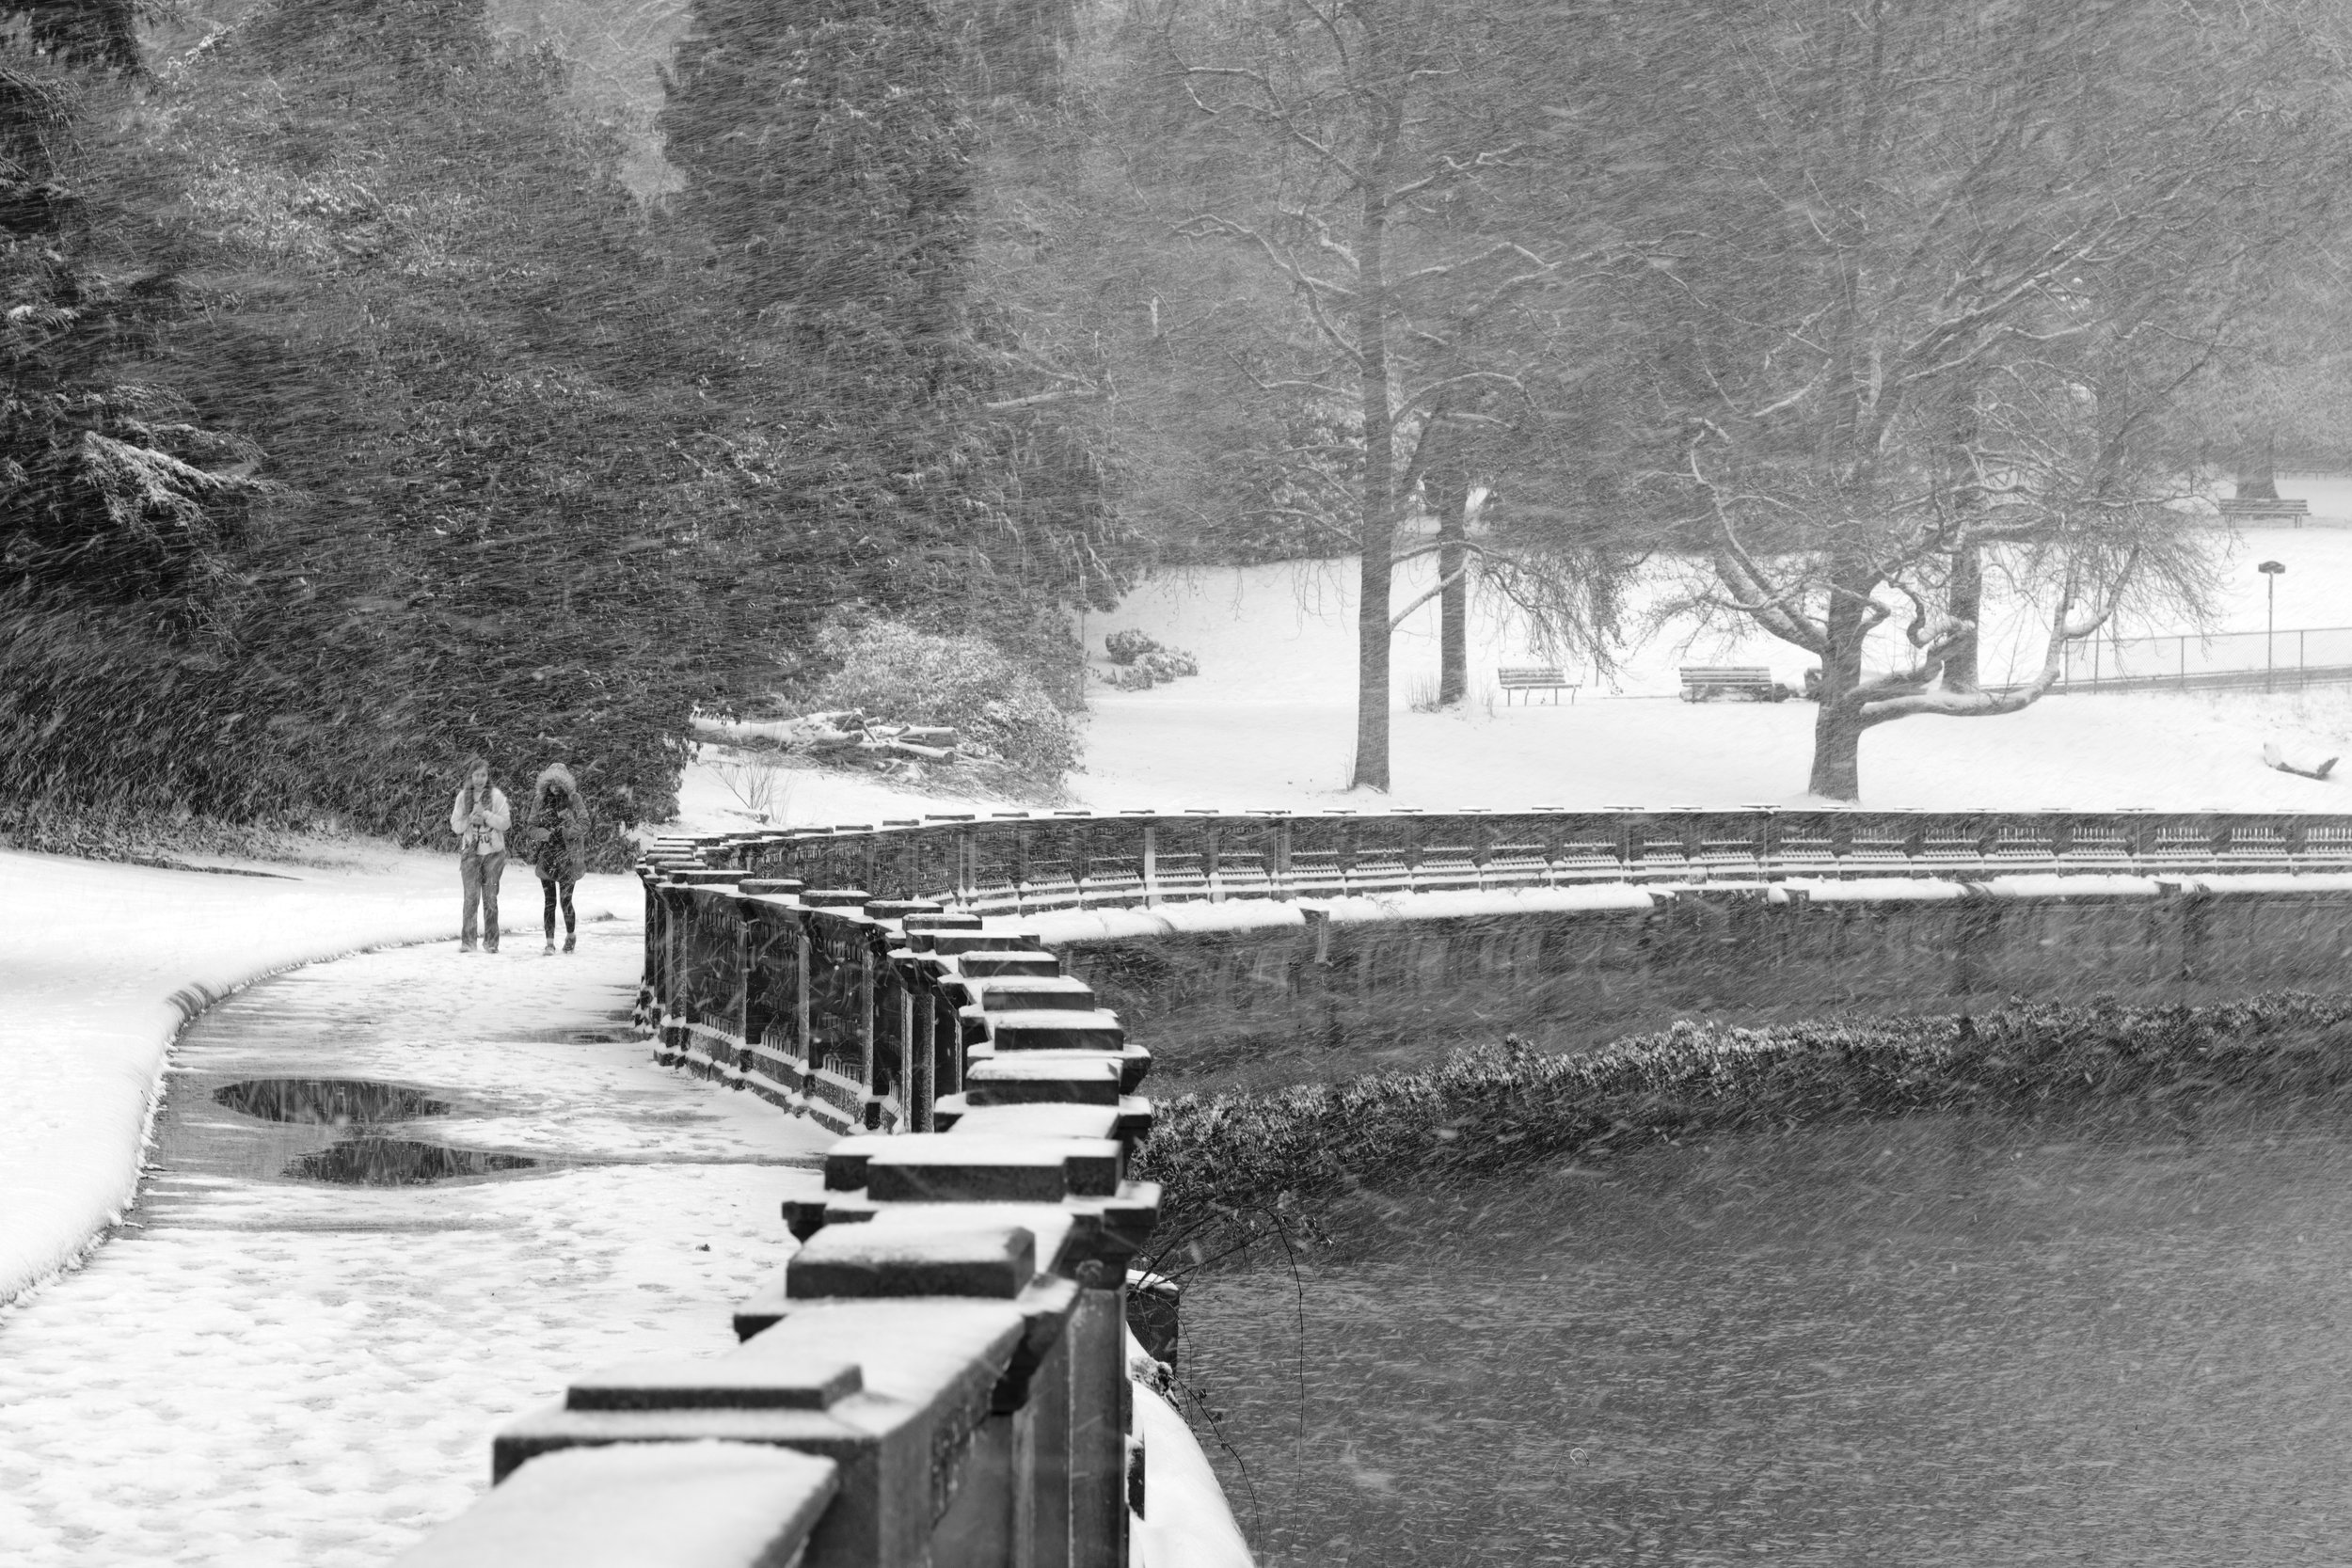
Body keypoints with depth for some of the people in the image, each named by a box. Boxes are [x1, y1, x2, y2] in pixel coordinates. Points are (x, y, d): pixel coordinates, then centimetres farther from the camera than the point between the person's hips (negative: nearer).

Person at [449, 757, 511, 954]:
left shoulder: (496, 795, -1)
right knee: (471, 896, -7)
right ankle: (467, 940, -5)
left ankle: (491, 941, 11)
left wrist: (485, 815, -16)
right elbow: (455, 825, 6)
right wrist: (470, 819, -12)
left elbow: (505, 823, -6)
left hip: (493, 852, -1)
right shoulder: (463, 796, 5)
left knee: (490, 897, 4)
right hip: (470, 852, 1)